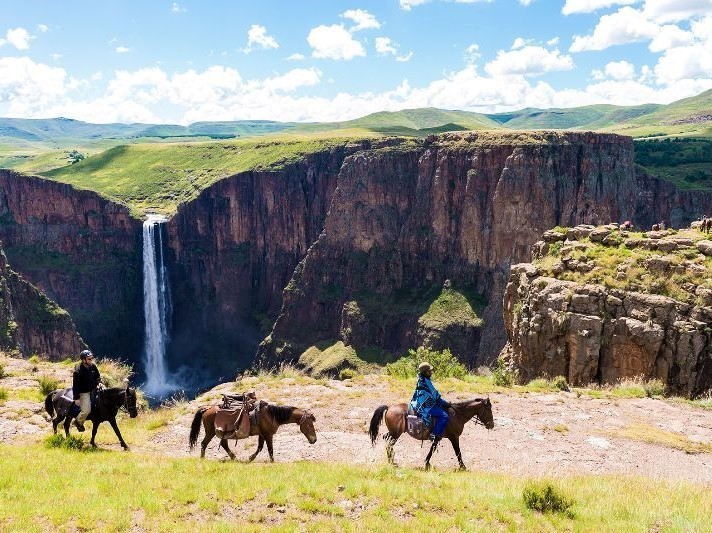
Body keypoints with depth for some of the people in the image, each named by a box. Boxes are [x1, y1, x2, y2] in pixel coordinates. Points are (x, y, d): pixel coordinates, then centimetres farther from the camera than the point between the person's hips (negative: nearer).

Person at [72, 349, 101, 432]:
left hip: (93, 389, 7)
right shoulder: (78, 371, -21)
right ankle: (78, 422, 15)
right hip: (84, 392, -7)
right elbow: (75, 385, -18)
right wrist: (76, 398, -18)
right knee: (86, 410, -15)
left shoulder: (93, 366, -2)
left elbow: (97, 376, 15)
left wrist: (99, 382, -6)